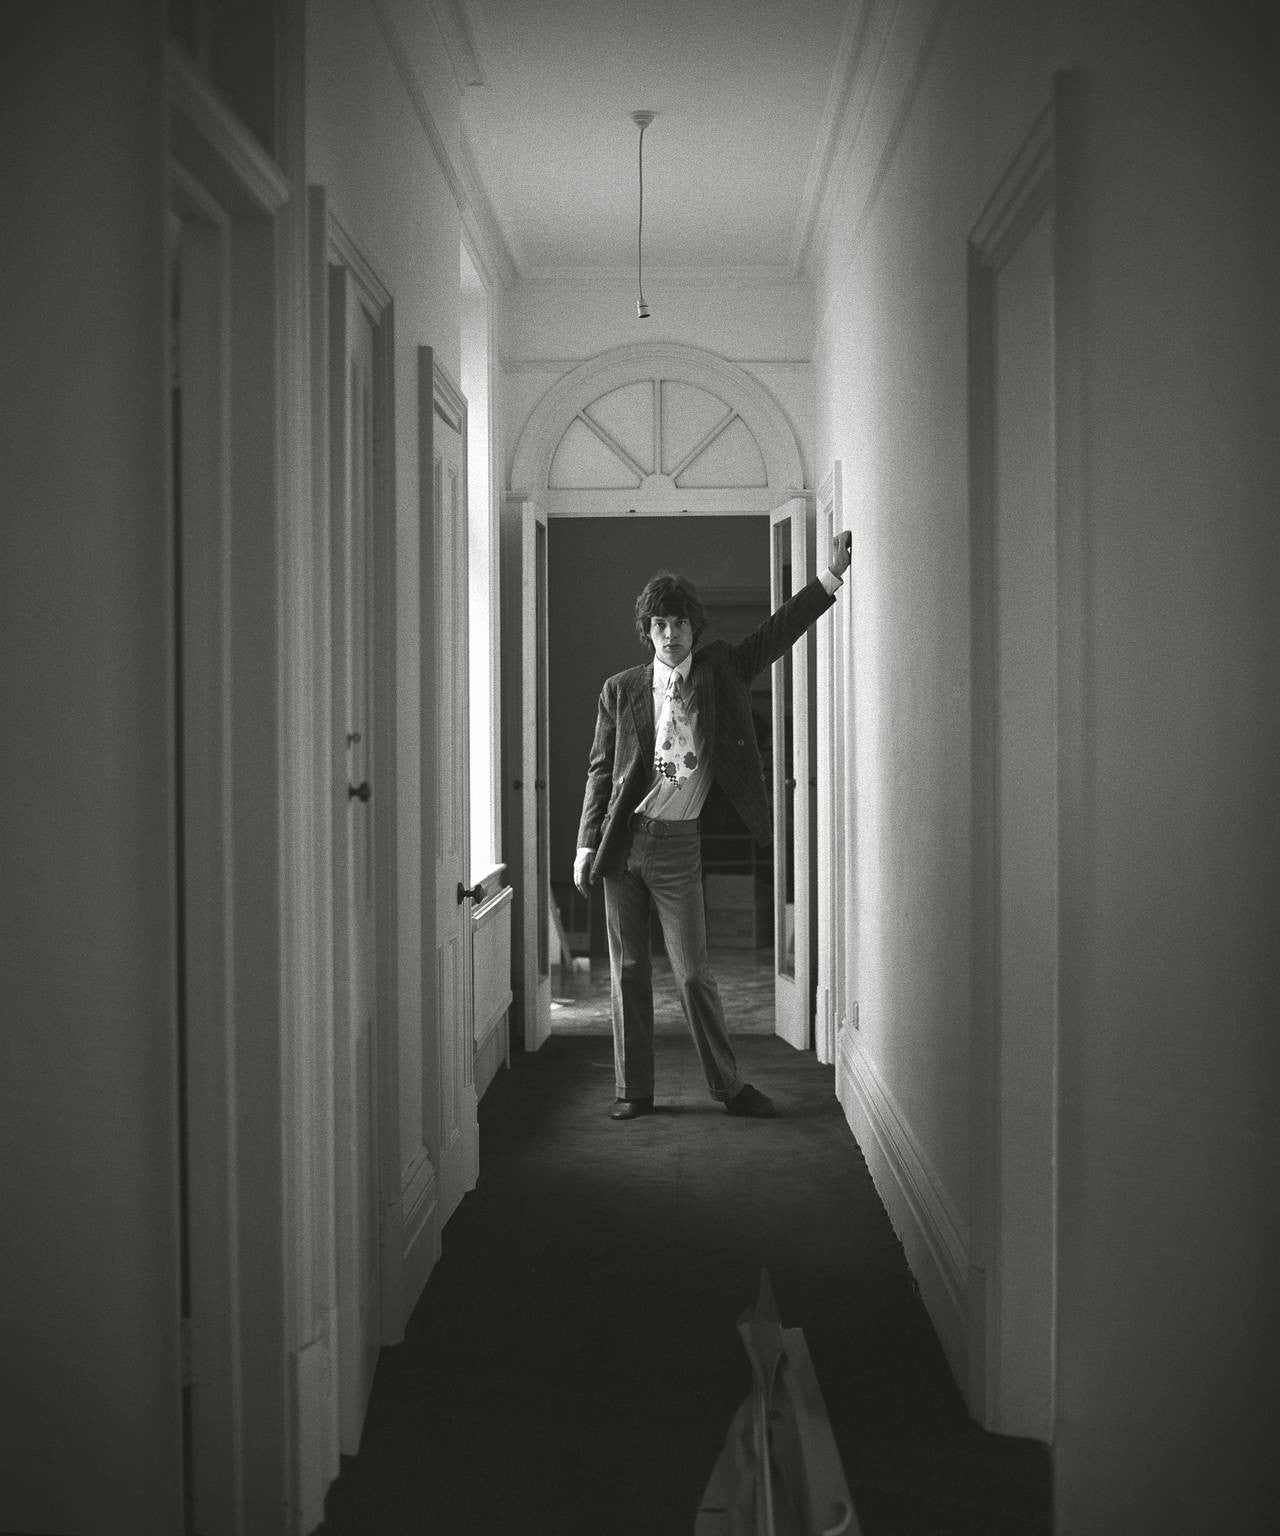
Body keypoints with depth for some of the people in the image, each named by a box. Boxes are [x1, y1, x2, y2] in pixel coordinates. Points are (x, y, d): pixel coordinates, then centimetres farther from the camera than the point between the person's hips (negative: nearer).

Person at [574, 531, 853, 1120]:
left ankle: (728, 1085, 13)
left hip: (677, 844, -1)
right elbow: (600, 771, 7)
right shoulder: (621, 690, 5)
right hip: (622, 838, 1)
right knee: (627, 971, 6)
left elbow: (778, 631, 3)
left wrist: (832, 574, -6)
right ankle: (632, 1089, 16)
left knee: (692, 971, -1)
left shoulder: (719, 670, 6)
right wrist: (586, 847, 3)